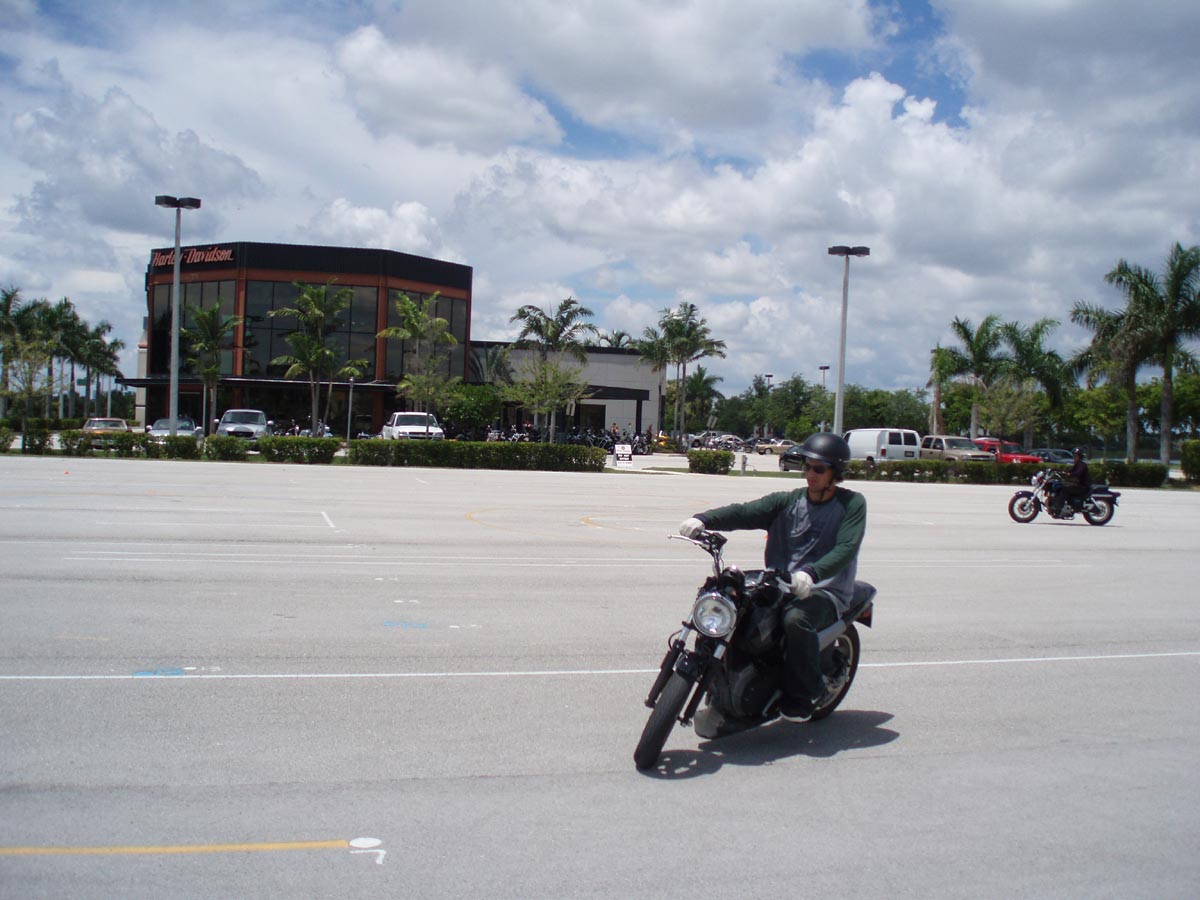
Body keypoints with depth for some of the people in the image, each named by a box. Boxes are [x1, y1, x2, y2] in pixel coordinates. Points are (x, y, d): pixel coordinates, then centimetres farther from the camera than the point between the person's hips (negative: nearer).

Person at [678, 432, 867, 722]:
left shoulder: (852, 503, -1)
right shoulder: (787, 501, 10)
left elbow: (846, 549, -17)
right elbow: (744, 512, -5)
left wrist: (811, 573, -35)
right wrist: (703, 519, -23)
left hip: (825, 592, -5)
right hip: (779, 585, 5)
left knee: (796, 620, -35)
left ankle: (806, 692, -10)